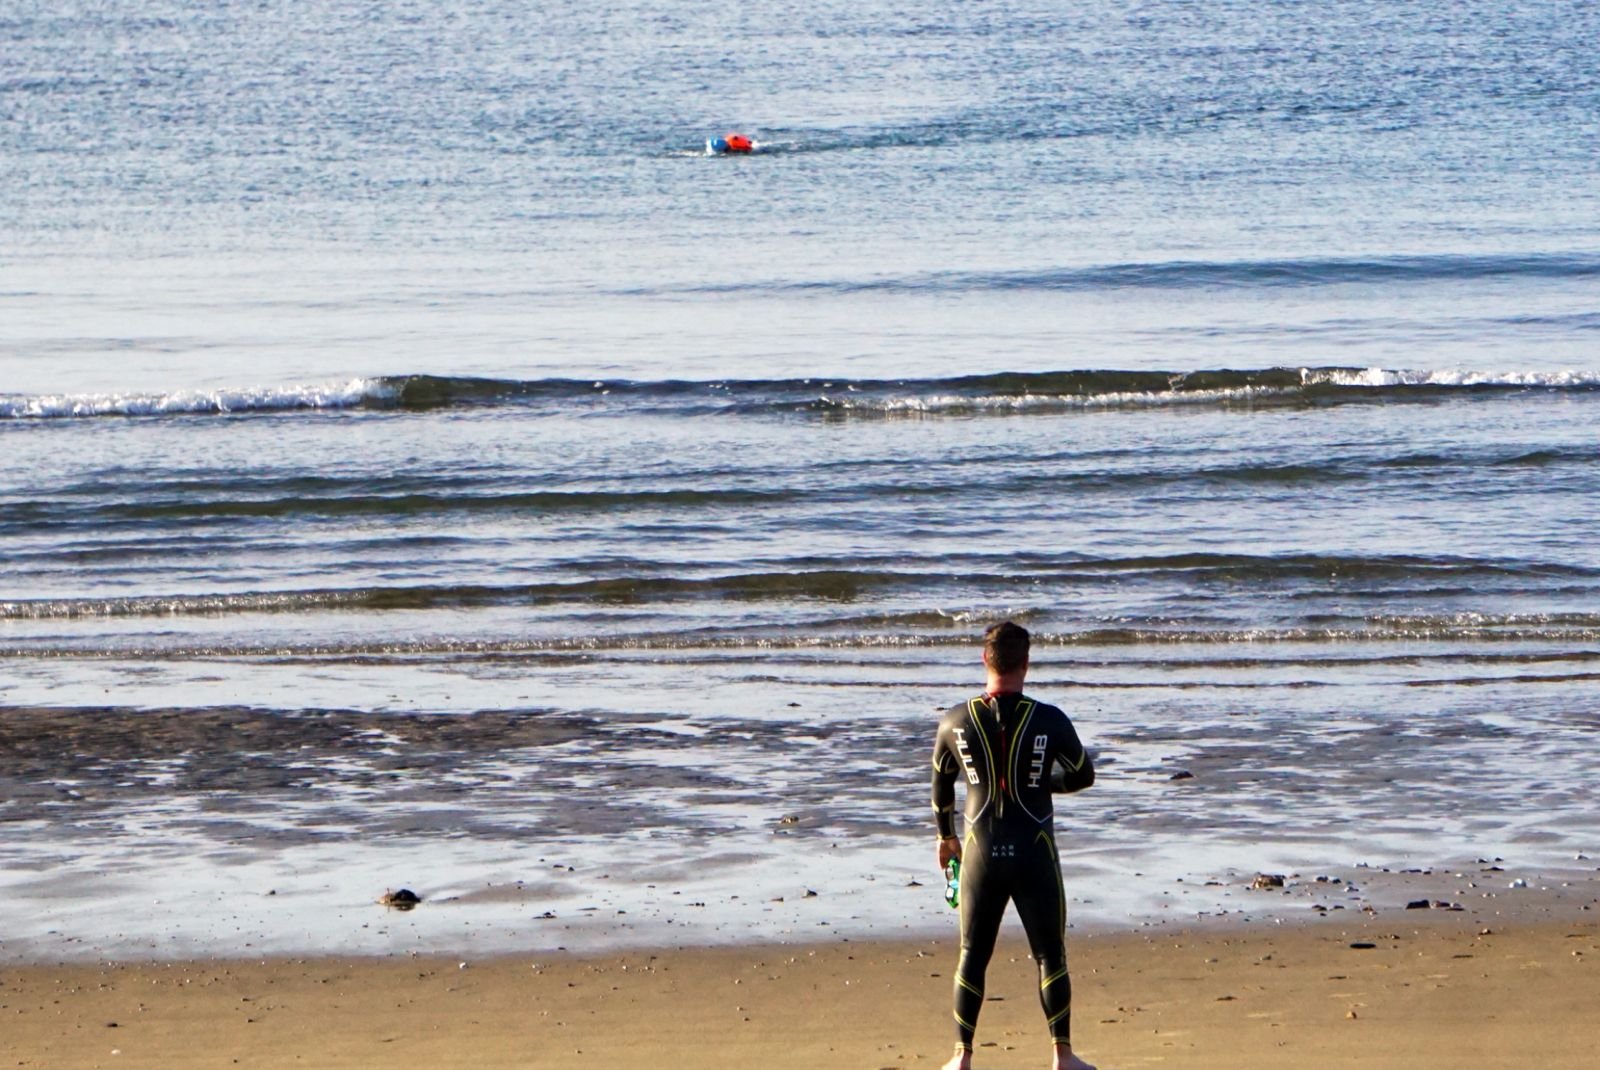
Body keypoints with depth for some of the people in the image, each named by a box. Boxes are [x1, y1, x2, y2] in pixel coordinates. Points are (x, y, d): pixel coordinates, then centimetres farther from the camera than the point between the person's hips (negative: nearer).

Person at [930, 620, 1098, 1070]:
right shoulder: (1050, 721, -9)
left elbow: (940, 785, 11)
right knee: (1050, 954, 9)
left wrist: (946, 836, 27)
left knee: (973, 955, 12)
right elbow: (1084, 776, 4)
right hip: (1035, 854, -2)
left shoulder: (956, 722, -3)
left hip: (980, 853, 2)